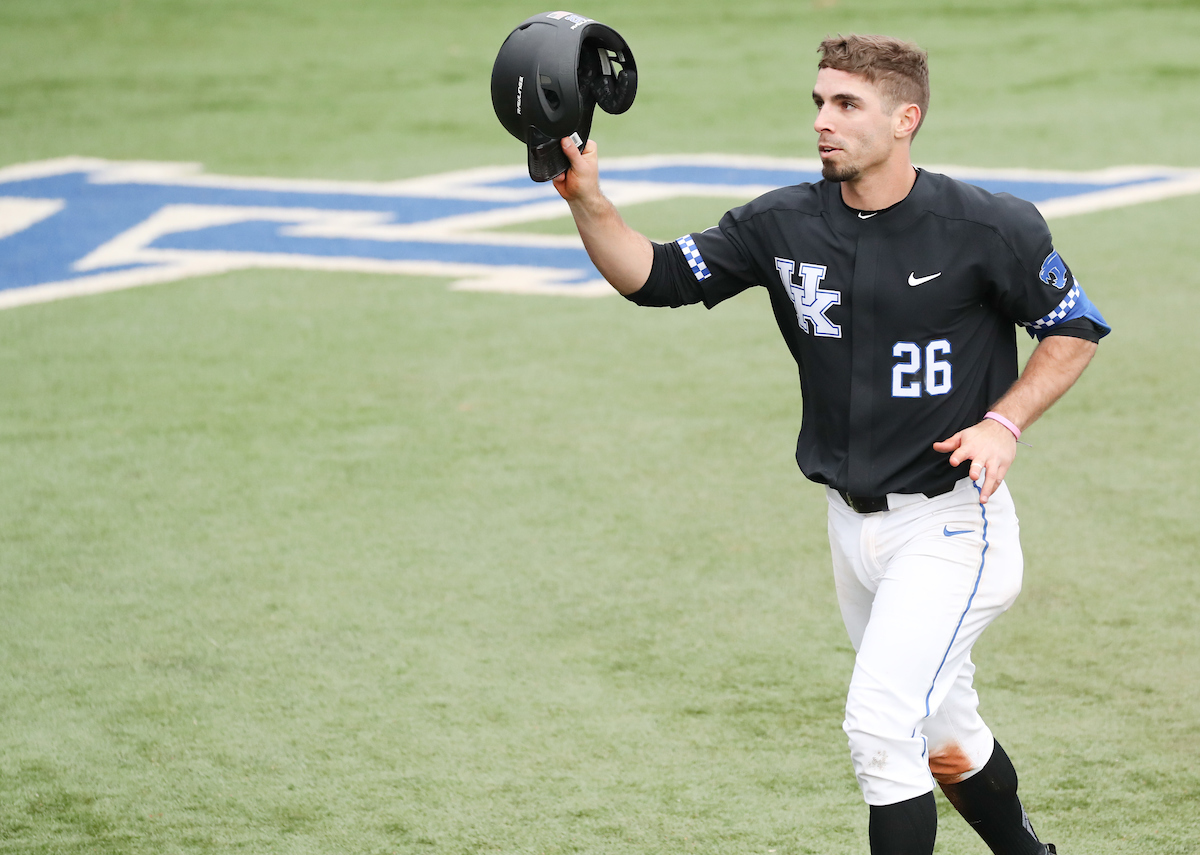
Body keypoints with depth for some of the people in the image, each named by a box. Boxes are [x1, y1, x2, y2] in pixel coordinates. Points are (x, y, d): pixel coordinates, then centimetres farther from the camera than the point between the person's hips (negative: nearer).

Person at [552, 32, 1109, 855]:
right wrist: (586, 201, -22)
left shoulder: (988, 229, -14)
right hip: (852, 523, 6)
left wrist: (1003, 422, -16)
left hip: (950, 520, -6)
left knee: (880, 723, -17)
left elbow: (1075, 329, -2)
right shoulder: (785, 225, -2)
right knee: (942, 740, 19)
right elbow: (655, 276, -5)